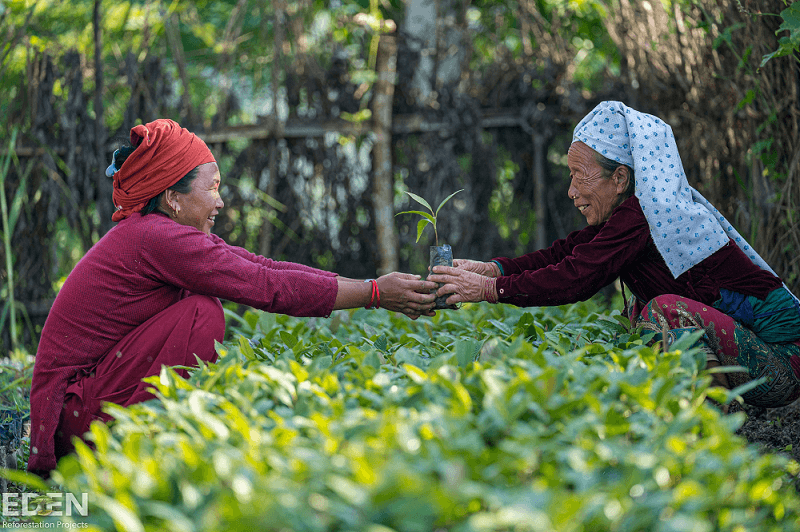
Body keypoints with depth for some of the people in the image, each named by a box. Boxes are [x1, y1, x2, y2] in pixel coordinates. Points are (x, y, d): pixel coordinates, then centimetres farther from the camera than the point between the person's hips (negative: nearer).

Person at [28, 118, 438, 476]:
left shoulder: (160, 234, 10)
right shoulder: (155, 238, -19)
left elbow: (262, 266, 5)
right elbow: (266, 286, -21)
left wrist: (376, 289, 0)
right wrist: (374, 293, -15)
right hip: (76, 406, -10)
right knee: (202, 312, -18)